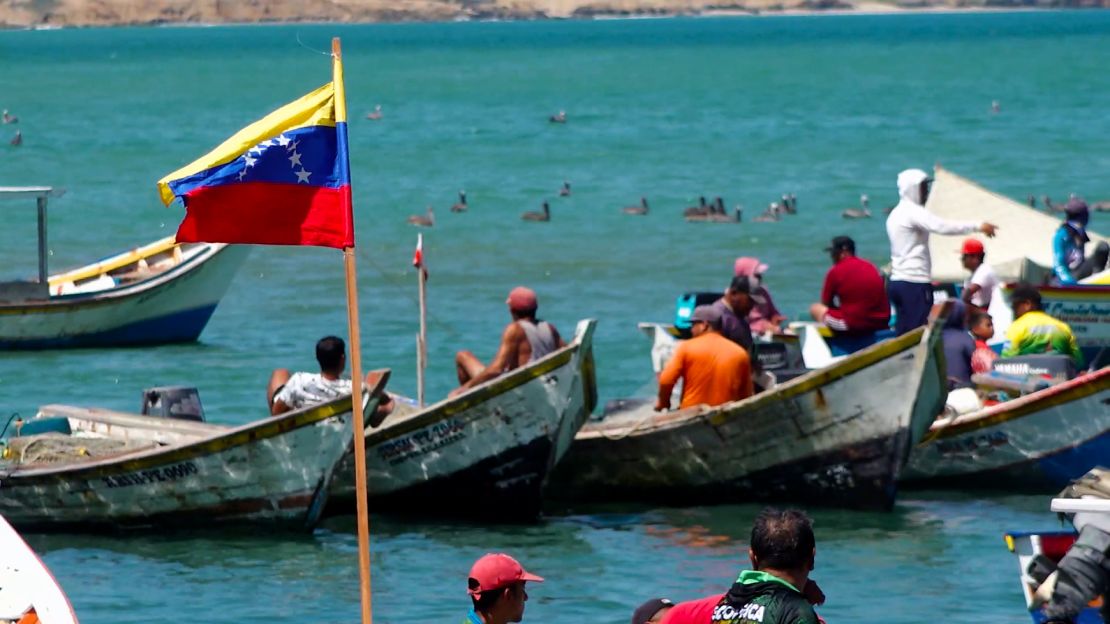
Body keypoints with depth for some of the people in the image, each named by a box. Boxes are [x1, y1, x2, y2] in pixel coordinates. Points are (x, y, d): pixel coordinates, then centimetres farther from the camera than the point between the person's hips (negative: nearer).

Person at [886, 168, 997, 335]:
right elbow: (943, 227, -24)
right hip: (915, 283, -10)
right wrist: (978, 226, -19)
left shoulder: (896, 214, 18)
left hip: (898, 281, 10)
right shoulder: (913, 212, -13)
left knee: (903, 334, 7)